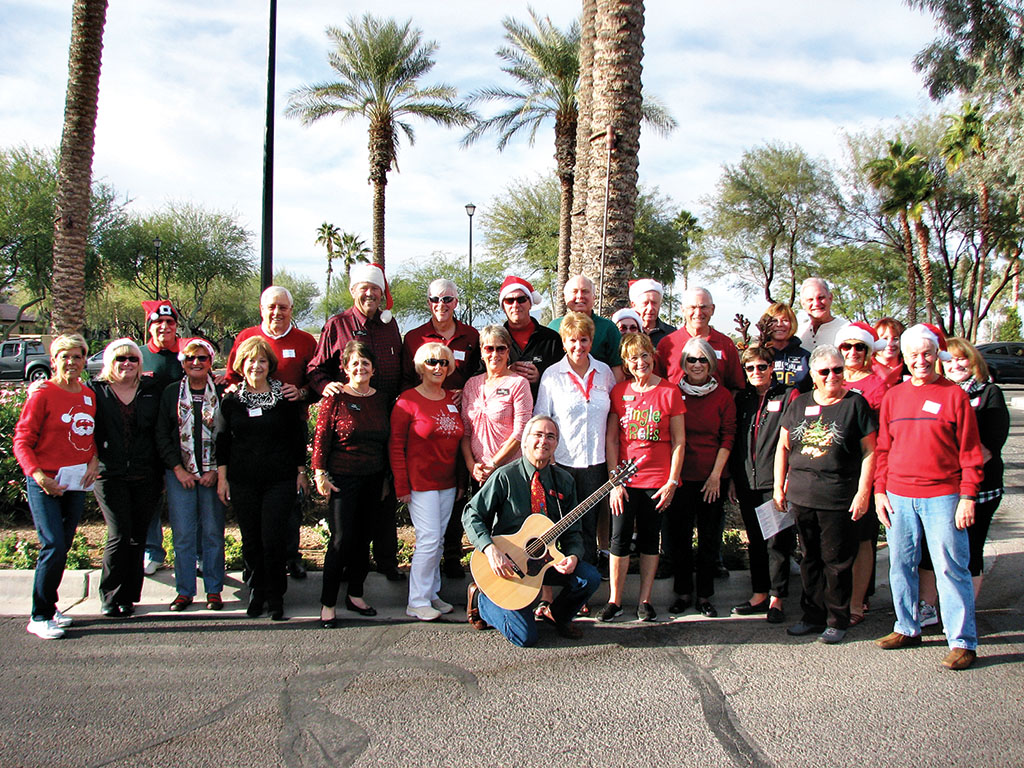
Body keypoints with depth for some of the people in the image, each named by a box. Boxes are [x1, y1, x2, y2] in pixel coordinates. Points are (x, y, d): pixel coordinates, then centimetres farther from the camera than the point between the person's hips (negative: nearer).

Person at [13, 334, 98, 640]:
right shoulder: (43, 394, -8)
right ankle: (40, 617, 1)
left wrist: (94, 459, 2)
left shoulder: (89, 395, 9)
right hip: (45, 483, -6)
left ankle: (49, 606, 25)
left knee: (62, 548, 11)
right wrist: (38, 475, -19)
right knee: (53, 547, -11)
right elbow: (22, 441, -8)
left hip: (76, 483, 6)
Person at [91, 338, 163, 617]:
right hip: (110, 475, -2)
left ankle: (128, 597, 15)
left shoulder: (151, 391, 9)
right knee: (120, 534, -10)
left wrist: (161, 472, 6)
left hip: (145, 476, 2)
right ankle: (110, 597, 4)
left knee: (138, 537, 5)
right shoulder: (96, 391, 4)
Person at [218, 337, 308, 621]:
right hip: (242, 482, 2)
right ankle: (257, 592, 23)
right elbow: (222, 442, 10)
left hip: (280, 480, -2)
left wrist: (301, 472, 6)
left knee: (273, 540, -7)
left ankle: (275, 597, 9)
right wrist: (222, 477, 6)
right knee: (251, 541, 5)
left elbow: (298, 437, 7)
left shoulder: (284, 398, 2)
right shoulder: (231, 401, 7)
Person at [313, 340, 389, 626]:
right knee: (342, 539, -7)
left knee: (364, 538, 10)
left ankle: (355, 594, 24)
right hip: (343, 479, -5)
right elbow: (321, 438, -6)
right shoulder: (334, 399, -5)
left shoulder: (379, 400, 9)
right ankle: (328, 604, 3)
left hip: (373, 479, 5)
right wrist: (320, 473, -12)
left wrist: (385, 478, 15)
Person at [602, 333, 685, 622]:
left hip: (657, 481, -1)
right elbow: (611, 439, 3)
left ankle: (645, 601, 17)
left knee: (650, 539, 8)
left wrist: (672, 482, -6)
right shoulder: (619, 391, 3)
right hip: (625, 480, 1)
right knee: (620, 538, 1)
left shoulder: (670, 392, -2)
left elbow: (679, 441, -1)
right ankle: (614, 601, 12)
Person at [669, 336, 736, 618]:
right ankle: (683, 593, 18)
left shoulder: (722, 396, 2)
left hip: (712, 478, 0)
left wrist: (716, 474, -6)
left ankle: (704, 595, 16)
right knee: (680, 536, 5)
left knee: (709, 537, 5)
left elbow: (728, 437, 1)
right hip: (680, 475, 0)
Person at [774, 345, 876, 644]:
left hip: (839, 498, -4)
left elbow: (869, 451, -2)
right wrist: (779, 486, 10)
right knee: (809, 558, 12)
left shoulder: (855, 403, -1)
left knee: (837, 561, 2)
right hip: (801, 496, 4)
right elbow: (783, 446, 15)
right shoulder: (799, 404, 11)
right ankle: (813, 616, 24)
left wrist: (863, 492, -9)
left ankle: (837, 620, 15)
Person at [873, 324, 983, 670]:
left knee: (950, 567, -2)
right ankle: (907, 628, 26)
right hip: (898, 496, 4)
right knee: (901, 564, 11)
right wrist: (879, 491, 7)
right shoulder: (893, 396, 10)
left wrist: (968, 497, -7)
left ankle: (962, 641, 5)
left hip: (942, 496, -4)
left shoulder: (954, 395, -1)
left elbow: (970, 451, -2)